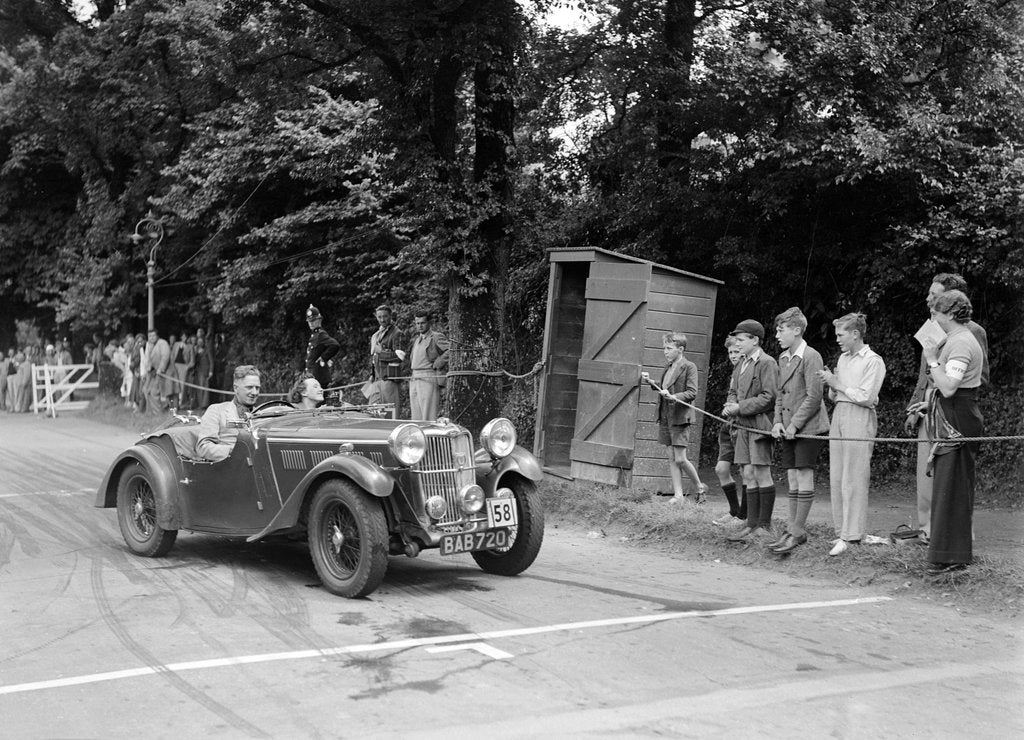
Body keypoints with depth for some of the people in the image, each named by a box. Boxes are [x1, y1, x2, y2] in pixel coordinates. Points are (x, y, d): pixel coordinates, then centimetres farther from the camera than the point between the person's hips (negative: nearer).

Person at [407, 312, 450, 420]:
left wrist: (437, 364, -15)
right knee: (415, 416, 7)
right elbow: (408, 354, 34)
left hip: (429, 379, -8)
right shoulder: (415, 339, 19)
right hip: (414, 380, 8)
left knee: (429, 416, -11)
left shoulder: (436, 337, -5)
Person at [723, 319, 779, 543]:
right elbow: (733, 391, 23)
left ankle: (764, 526, 3)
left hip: (760, 424, -8)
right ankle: (751, 525, 12)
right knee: (748, 475, 8)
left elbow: (768, 397, -15)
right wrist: (730, 405, 1)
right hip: (743, 425, 8)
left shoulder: (767, 363, -9)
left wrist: (740, 408, -15)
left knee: (762, 474, -4)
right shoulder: (741, 363, 17)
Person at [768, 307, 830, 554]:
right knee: (792, 478, 9)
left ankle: (798, 531, -1)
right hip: (788, 429, 8)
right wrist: (777, 421, 3)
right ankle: (792, 528, 15)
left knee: (804, 477, -4)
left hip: (808, 427, -8)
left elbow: (814, 396, -16)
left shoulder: (811, 356, -12)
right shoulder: (783, 358, 13)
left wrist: (794, 424, -16)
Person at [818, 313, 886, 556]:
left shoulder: (873, 361, -6)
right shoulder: (843, 358, 17)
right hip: (838, 416, 8)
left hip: (860, 419, -8)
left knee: (853, 480, -8)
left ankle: (850, 536, -8)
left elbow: (866, 397, -14)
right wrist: (830, 383, 1)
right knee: (836, 478, 5)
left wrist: (837, 383, -8)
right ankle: (842, 531, 12)